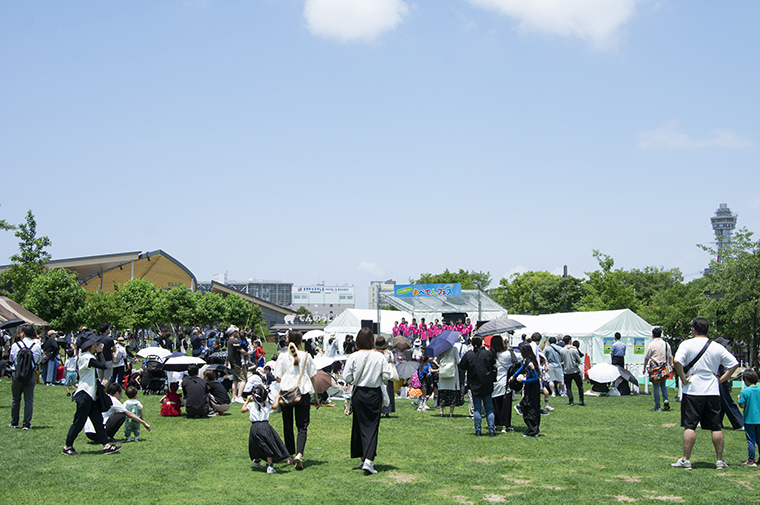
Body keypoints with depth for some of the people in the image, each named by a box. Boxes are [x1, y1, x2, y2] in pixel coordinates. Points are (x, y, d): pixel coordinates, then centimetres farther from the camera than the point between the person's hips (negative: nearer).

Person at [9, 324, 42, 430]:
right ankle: (27, 424, 2)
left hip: (17, 375, 0)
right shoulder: (37, 346, -5)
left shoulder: (15, 345, -7)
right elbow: (39, 361, 7)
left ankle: (14, 422, 24)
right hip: (31, 376, 0)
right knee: (29, 399, 4)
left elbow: (11, 359, 5)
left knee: (16, 399, 14)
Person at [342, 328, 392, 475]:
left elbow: (347, 377, -6)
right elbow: (387, 376, -7)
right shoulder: (380, 357, -9)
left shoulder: (353, 357, -8)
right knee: (372, 427, 0)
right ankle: (368, 460, -12)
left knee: (360, 425, 14)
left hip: (358, 394, 1)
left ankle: (364, 458, 22)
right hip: (374, 394, -1)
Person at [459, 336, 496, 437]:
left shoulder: (468, 355, -7)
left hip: (475, 386, 0)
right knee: (489, 408, 8)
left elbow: (462, 366, 4)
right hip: (487, 385, 0)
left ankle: (478, 431, 6)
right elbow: (494, 362, 9)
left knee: (477, 409, 7)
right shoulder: (487, 353, -6)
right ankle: (491, 430, 4)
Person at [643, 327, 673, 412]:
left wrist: (644, 367, 6)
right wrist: (671, 365, 20)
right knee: (663, 384, 19)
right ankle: (665, 399, -3)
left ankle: (657, 407, 2)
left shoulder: (651, 345, -9)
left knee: (656, 387, 0)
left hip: (654, 367, -4)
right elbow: (670, 356, 10)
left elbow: (646, 358, -5)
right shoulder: (666, 344, 4)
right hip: (664, 368, 4)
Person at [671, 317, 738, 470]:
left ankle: (686, 460, 0)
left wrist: (683, 378, -10)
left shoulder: (687, 344, -5)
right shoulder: (717, 347, 6)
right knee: (716, 427, 9)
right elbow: (734, 363, 8)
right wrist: (722, 379, 9)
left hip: (692, 390, -3)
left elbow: (677, 361, -20)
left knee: (689, 426, 0)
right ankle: (720, 460, 14)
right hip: (713, 392, 3)